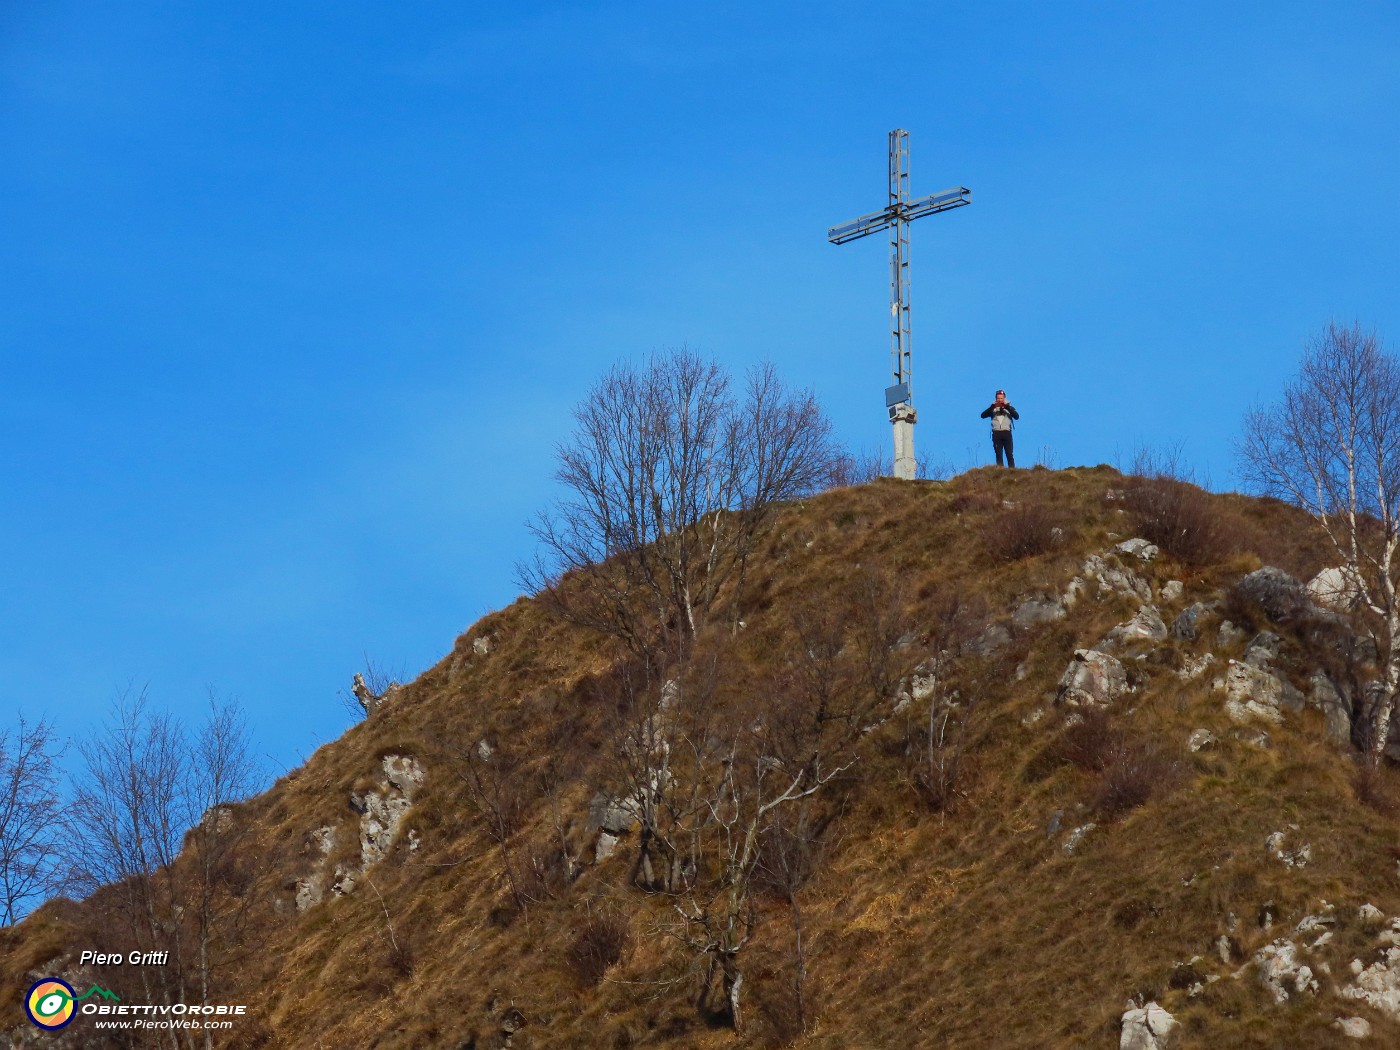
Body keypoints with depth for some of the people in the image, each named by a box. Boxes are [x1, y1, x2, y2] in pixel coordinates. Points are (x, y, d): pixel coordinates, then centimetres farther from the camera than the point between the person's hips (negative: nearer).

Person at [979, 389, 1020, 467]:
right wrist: (992, 407, -13)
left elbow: (1017, 416, -6)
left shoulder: (1009, 407, 11)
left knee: (1009, 454, -6)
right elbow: (983, 415, -3)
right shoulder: (993, 408, 12)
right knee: (998, 454, 0)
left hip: (1006, 433, -1)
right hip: (996, 434, 1)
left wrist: (1007, 407, -13)